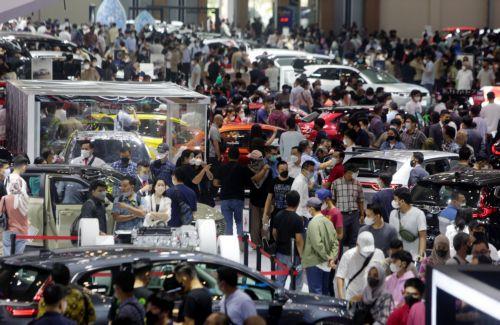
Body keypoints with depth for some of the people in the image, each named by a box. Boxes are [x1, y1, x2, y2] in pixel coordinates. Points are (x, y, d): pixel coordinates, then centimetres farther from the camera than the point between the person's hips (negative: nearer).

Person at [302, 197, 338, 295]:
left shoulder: (313, 223, -17)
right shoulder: (328, 221, 6)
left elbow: (317, 244, -22)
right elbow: (335, 242, 4)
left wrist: (327, 257, -13)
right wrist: (332, 257, -3)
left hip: (314, 262, -7)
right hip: (326, 264, 7)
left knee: (315, 292, -3)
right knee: (324, 291, 17)